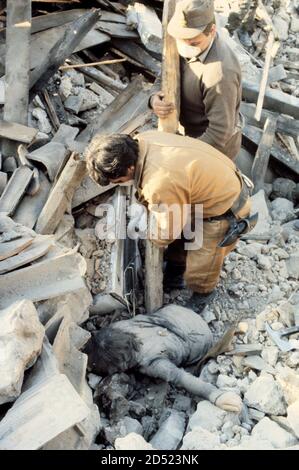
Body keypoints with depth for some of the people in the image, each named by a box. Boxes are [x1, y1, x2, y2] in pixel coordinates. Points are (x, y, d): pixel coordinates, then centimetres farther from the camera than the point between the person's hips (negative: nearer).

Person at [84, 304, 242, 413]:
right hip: (173, 311, 5)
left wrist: (216, 395, -58)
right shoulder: (116, 327, -22)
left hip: (198, 339, -5)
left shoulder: (148, 362, -39)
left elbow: (181, 378, -47)